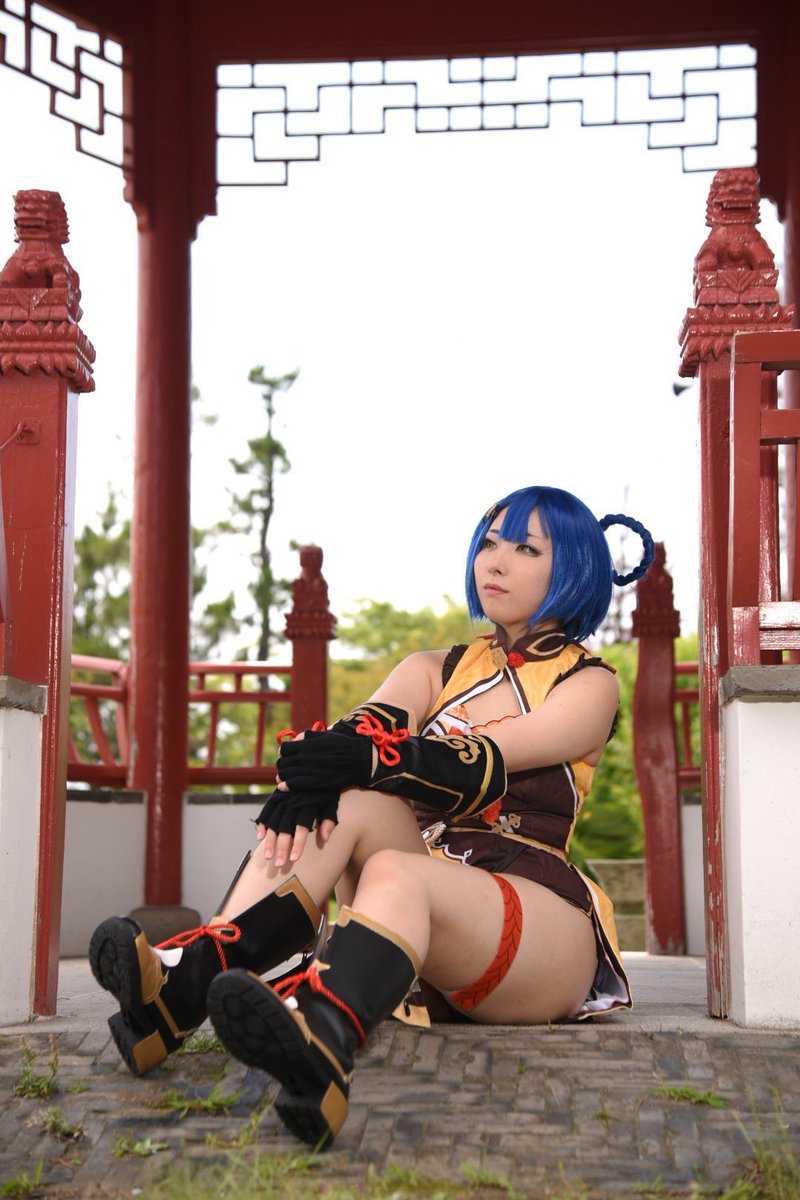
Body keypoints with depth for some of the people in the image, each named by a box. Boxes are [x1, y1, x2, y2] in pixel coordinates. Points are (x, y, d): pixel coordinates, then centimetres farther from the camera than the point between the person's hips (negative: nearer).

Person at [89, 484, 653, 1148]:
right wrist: (309, 772, -25)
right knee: (343, 800, -24)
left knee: (394, 873, -37)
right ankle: (188, 974, -47)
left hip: (541, 921, -4)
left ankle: (320, 1044, -71)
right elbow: (364, 729, -1)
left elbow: (486, 762, -11)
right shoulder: (434, 670, 22)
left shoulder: (590, 685, 8)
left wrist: (365, 757, -29)